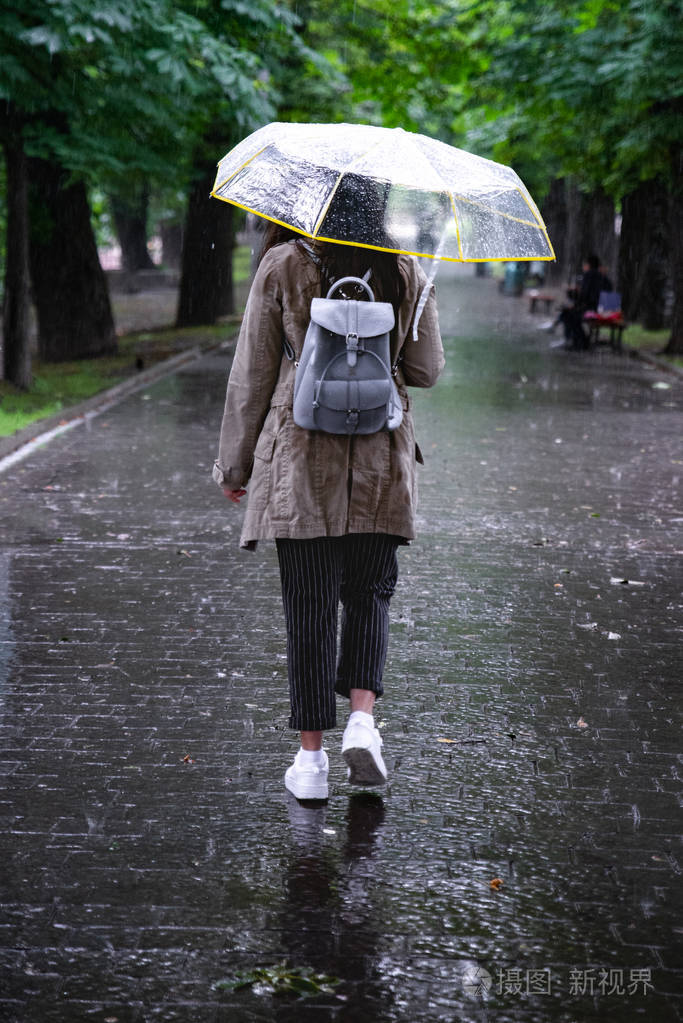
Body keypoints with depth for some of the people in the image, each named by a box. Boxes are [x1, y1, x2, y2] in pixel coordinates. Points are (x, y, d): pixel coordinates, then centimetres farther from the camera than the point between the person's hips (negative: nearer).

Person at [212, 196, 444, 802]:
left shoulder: (282, 266, -3)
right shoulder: (405, 270, 2)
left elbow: (252, 373, 0)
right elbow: (427, 370, 7)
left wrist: (234, 463, 8)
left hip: (300, 458, -1)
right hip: (381, 457, 2)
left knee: (309, 605, 3)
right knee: (370, 592, 16)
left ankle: (311, 755, 6)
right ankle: (362, 717, -2)